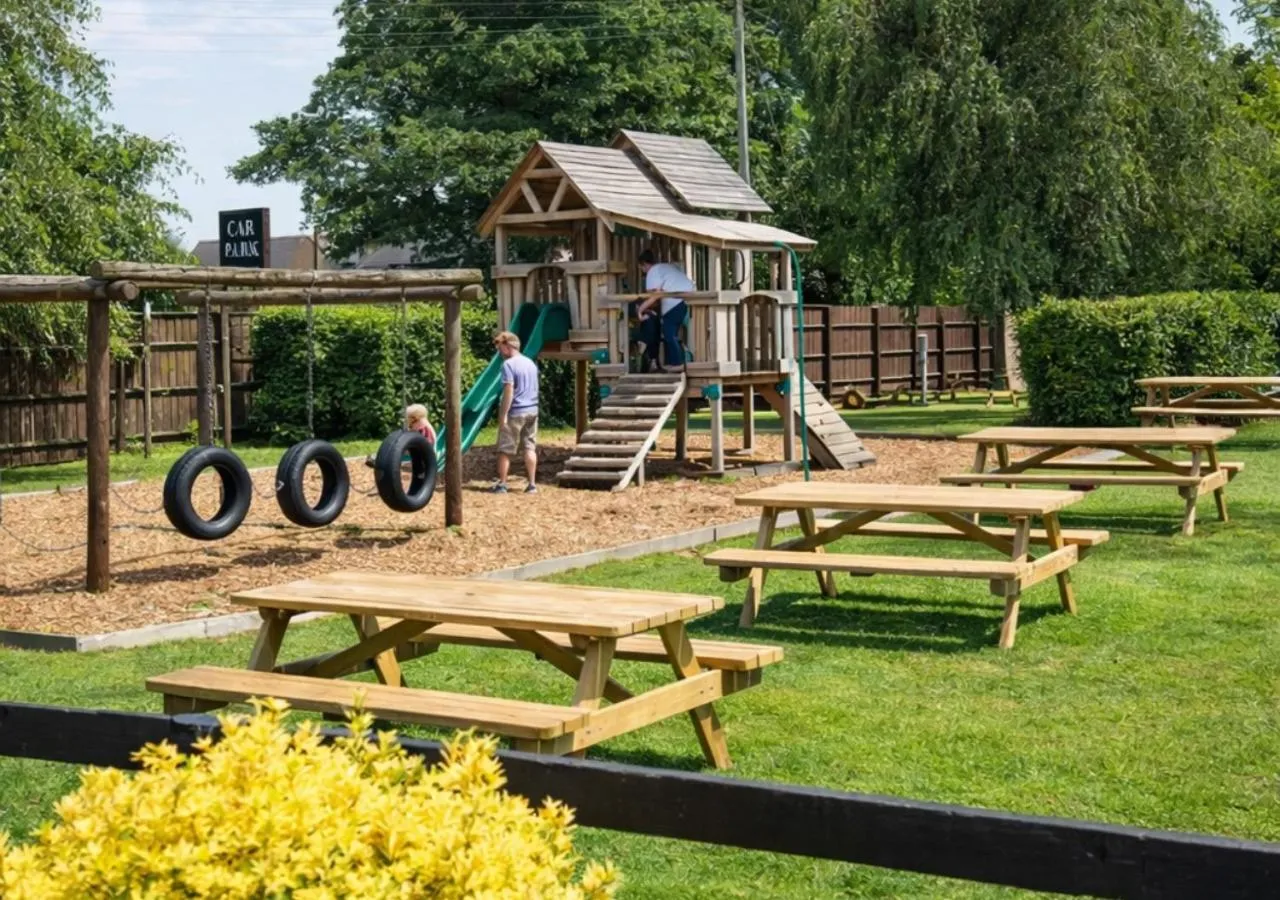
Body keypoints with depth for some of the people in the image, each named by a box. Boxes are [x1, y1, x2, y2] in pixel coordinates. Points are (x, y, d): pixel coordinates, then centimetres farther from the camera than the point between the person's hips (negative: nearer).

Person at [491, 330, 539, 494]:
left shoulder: (508, 364, -12)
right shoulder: (531, 363, 12)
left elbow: (509, 391, -18)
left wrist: (503, 414, -17)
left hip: (515, 412, -7)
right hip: (532, 411, 7)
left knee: (505, 450, 2)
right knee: (530, 448, 8)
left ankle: (501, 484, 4)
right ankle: (532, 484, 7)